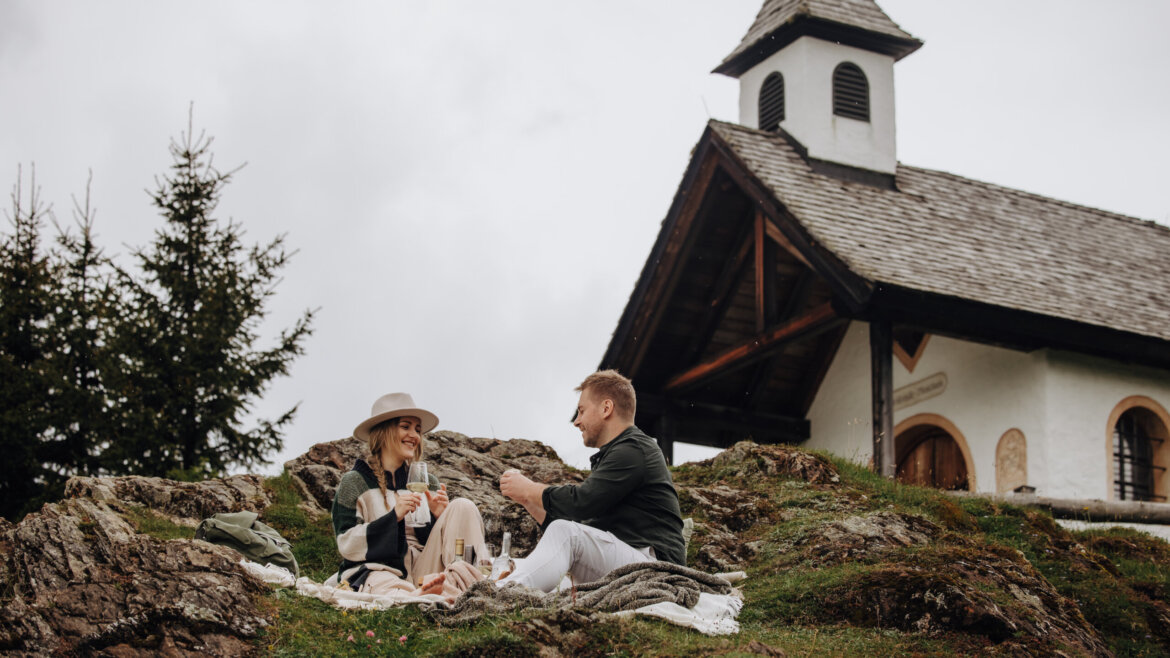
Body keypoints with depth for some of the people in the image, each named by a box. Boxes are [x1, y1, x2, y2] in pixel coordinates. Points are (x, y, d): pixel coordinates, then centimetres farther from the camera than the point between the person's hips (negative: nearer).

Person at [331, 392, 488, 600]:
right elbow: (347, 545, -4)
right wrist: (393, 516, -13)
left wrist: (438, 518, -4)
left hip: (421, 571, 5)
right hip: (376, 571, -5)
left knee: (462, 506, -13)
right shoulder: (355, 482, 7)